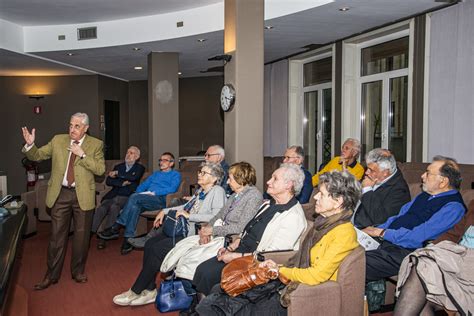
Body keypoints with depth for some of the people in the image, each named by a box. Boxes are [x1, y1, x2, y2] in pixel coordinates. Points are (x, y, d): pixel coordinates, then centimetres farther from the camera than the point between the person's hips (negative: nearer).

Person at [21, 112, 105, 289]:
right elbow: (37, 156, 6)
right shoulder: (58, 140, 5)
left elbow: (100, 169, -10)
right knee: (57, 234, 7)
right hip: (60, 194, 2)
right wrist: (30, 145, -14)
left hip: (83, 195, -1)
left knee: (81, 235, 9)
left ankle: (78, 271, 27)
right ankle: (52, 275, 19)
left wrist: (82, 154, -18)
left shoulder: (95, 144, -2)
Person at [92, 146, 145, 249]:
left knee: (114, 207, -34)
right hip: (113, 195, 3)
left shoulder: (140, 168, 12)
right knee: (101, 208, -27)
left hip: (127, 197, -3)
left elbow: (133, 177, -11)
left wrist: (117, 174, -3)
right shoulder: (118, 166, 23)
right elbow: (108, 181, 10)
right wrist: (122, 183, -5)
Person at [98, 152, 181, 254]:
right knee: (135, 206, -30)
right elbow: (142, 186, 26)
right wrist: (140, 193, 2)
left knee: (134, 197, -29)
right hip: (145, 200, 6)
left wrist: (154, 192, -13)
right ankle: (128, 239, -34)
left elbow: (172, 189, -6)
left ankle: (116, 228, -27)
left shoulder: (175, 175, 14)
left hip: (161, 199, -5)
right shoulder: (155, 174, 36)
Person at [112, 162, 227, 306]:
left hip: (194, 233, -9)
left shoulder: (217, 191, -9)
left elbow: (217, 216, -23)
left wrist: (189, 216, -20)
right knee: (149, 244, -6)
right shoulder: (201, 190, 18)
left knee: (157, 249, -17)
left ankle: (135, 292, -3)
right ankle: (150, 291, 0)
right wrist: (165, 211, 24)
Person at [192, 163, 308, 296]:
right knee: (202, 269, -6)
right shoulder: (268, 204, 12)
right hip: (241, 250, 8)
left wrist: (236, 256, -20)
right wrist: (230, 248, 3)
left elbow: (273, 255, -21)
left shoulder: (293, 217, -17)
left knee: (208, 274, -18)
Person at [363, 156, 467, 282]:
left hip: (406, 252, -9)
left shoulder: (453, 207, -11)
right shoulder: (426, 195, 18)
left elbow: (417, 237, -18)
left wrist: (382, 232, -9)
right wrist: (374, 229, 5)